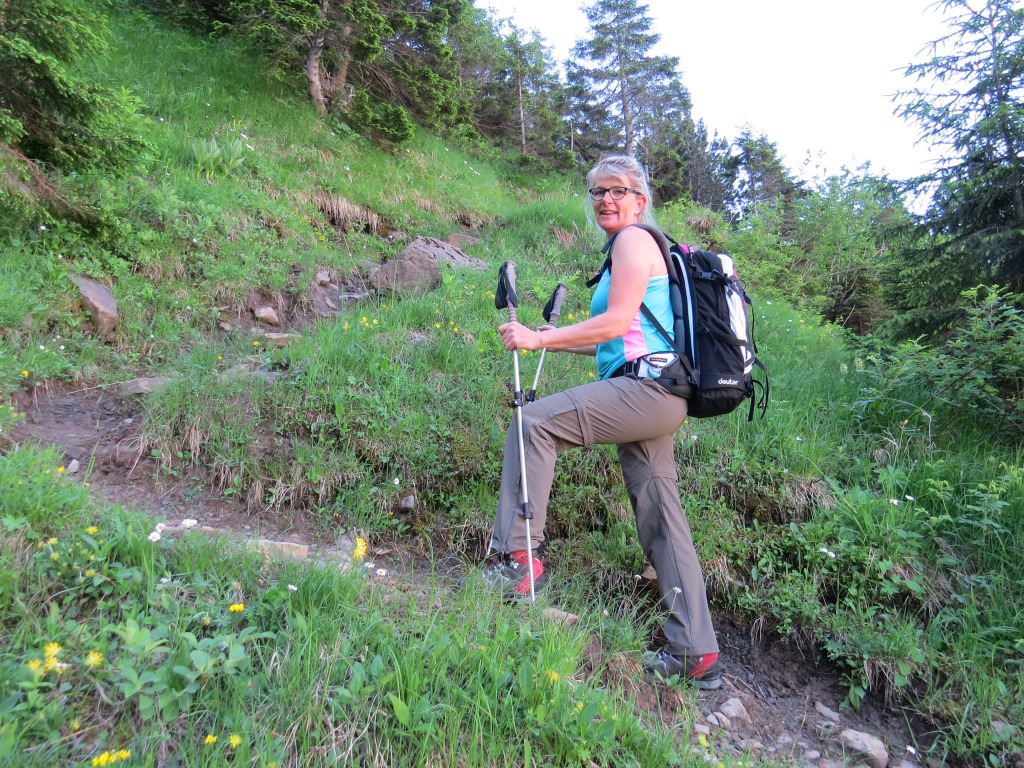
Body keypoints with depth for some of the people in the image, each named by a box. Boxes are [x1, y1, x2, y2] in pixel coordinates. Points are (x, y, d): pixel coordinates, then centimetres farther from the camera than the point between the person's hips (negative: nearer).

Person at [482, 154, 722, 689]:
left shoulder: (634, 239, -2)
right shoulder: (634, 247, 27)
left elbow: (617, 323, -14)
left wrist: (538, 339, -13)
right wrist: (563, 340, 26)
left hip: (646, 388, -10)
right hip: (656, 398, 10)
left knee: (535, 421, -14)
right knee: (661, 519, 9)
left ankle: (519, 558, -11)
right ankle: (697, 655, 15)